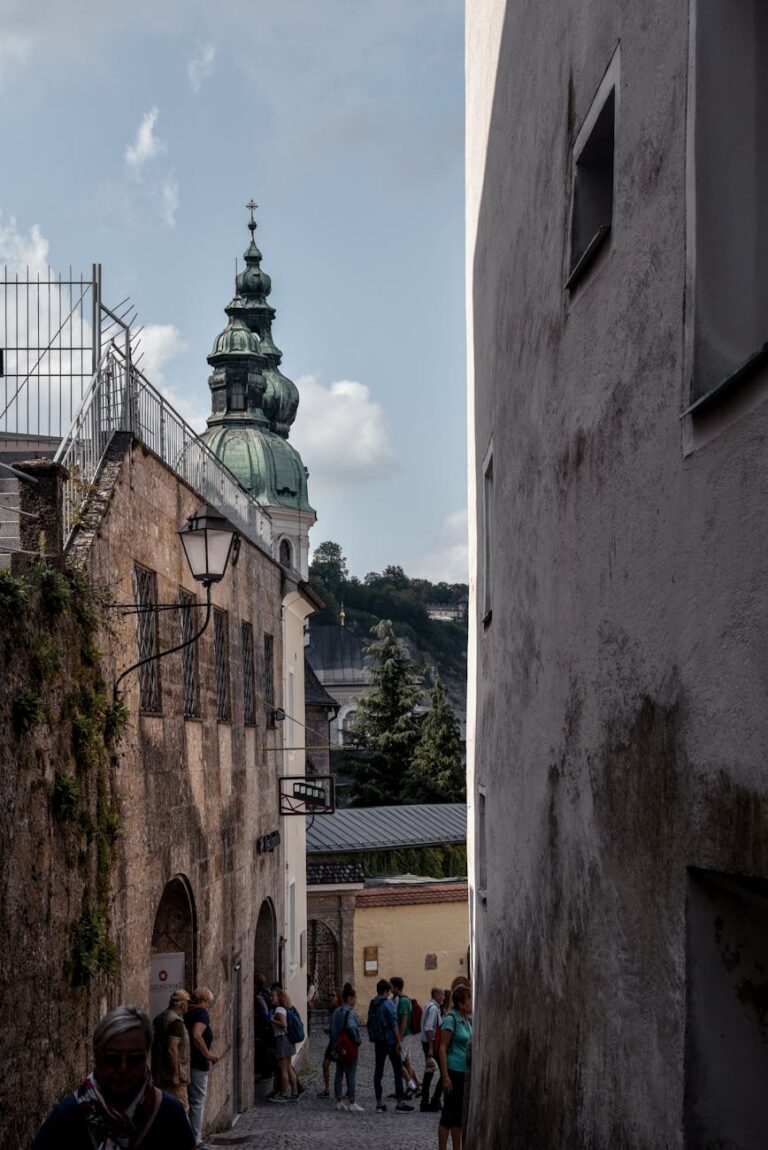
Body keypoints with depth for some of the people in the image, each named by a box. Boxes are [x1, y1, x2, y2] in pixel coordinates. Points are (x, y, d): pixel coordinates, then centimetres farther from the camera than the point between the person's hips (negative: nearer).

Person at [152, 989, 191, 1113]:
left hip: (159, 1074, 9)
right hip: (172, 1075, -9)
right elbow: (172, 1049, -23)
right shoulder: (176, 1022, -16)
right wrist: (176, 1074, -21)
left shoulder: (158, 1019, 13)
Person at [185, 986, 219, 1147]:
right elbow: (196, 1035, -27)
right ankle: (195, 1140, 2)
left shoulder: (188, 1013, 14)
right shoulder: (202, 1013, -12)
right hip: (198, 1064, -8)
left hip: (188, 1062, 8)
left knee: (193, 1101, 16)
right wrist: (208, 1054, -19)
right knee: (198, 1102, -1)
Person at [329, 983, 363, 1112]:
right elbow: (350, 1026, -31)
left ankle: (339, 1101, 16)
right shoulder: (349, 1012, -16)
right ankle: (351, 1102, 2)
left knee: (339, 1073, 12)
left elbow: (333, 1029, 10)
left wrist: (334, 1043, 14)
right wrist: (357, 1039, -18)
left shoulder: (336, 1011, 9)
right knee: (351, 1075, -1)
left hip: (339, 1047, 8)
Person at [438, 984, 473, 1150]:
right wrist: (445, 1077, -19)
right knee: (449, 1112, -3)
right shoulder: (451, 1019, -13)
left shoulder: (468, 1019, 10)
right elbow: (443, 1048, -15)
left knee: (460, 1113, 12)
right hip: (454, 1071, -8)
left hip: (466, 1072, 8)